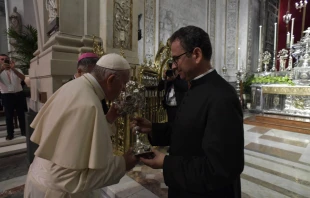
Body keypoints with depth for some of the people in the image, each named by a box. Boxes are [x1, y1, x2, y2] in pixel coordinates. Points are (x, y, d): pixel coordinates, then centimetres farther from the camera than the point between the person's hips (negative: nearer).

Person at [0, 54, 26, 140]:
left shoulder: (17, 70, 7)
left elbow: (23, 78, -12)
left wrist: (13, 69, -23)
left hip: (19, 94, 1)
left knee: (21, 114, 9)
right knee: (9, 116, 5)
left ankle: (23, 131, 22)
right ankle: (10, 134, 17)